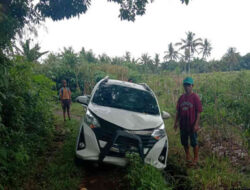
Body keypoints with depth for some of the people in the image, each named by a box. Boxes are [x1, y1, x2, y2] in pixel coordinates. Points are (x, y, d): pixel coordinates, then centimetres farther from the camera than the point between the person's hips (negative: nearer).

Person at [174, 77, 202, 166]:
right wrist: (176, 122, 8)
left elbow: (198, 112, -10)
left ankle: (196, 159, 23)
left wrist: (196, 124, -15)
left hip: (192, 125, -5)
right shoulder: (181, 97, 5)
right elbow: (178, 111, 10)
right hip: (183, 124, 5)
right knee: (184, 142, 15)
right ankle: (187, 156, 36)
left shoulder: (195, 97, -10)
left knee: (194, 142, 6)